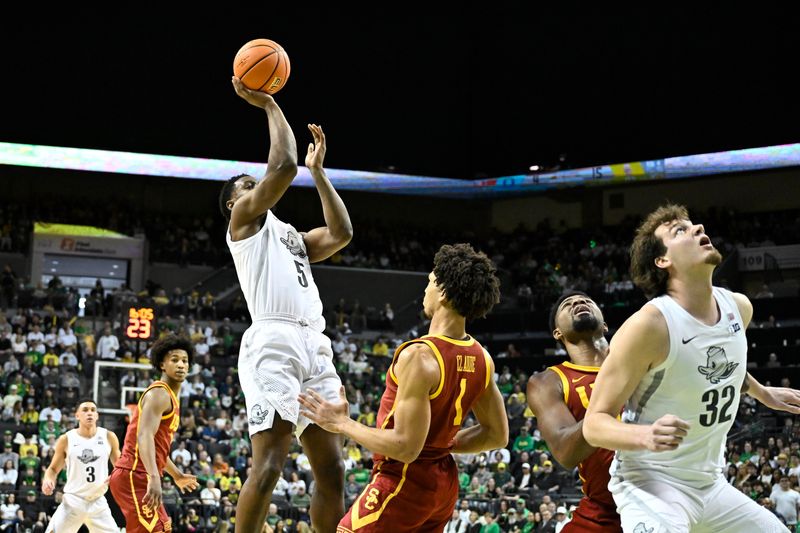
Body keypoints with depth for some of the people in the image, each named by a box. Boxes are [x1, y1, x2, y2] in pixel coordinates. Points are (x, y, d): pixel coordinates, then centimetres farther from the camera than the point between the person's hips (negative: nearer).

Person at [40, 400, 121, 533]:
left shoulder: (108, 437, 2)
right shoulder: (66, 439, -1)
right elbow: (53, 469, 8)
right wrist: (48, 480, -14)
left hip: (98, 502, 2)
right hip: (73, 500, -2)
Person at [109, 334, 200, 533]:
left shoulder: (170, 397, 20)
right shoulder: (159, 394, -12)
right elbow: (144, 436, -28)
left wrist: (177, 476, 41)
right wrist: (154, 477, -42)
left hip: (141, 476, 11)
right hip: (133, 476, -11)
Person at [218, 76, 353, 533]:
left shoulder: (292, 236, 32)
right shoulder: (244, 218, 10)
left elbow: (342, 234, 19)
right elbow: (284, 166, -2)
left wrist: (317, 169, 24)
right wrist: (269, 105, 7)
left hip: (315, 346, 8)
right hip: (275, 342, -8)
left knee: (332, 470, 3)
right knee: (268, 467, -16)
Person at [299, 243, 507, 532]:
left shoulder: (419, 357, -24)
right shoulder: (480, 358, 1)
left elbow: (405, 447, -25)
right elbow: (497, 435, 9)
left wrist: (343, 424, -13)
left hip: (403, 481, -8)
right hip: (444, 483, 8)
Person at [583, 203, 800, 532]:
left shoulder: (739, 307, 2)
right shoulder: (649, 325, -21)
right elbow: (594, 422, -18)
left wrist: (761, 393, 35)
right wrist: (645, 436, -35)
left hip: (711, 484, 8)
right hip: (652, 484, -8)